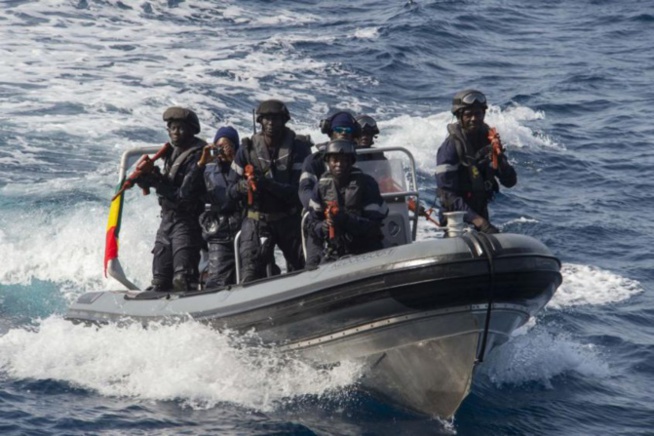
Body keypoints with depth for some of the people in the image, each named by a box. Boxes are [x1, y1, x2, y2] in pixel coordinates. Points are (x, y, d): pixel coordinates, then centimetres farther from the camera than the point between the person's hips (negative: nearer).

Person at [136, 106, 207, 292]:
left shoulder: (197, 157, -15)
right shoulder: (172, 152, 11)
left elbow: (185, 195, -21)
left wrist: (158, 183, -23)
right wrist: (146, 178, -6)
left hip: (187, 222, -9)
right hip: (167, 218, 9)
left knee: (183, 280, -17)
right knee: (160, 279, 13)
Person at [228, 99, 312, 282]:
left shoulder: (297, 148, -6)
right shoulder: (248, 148, 2)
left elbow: (299, 190, -16)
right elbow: (232, 189, 4)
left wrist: (268, 184, -29)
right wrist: (242, 187, -20)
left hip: (290, 220, 0)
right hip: (257, 220, 1)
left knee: (301, 271, 8)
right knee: (250, 273, -12)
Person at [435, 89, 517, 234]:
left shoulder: (488, 141, 1)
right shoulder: (450, 147, -17)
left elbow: (510, 181, 0)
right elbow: (448, 195, -22)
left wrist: (499, 160, -21)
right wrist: (478, 221, -30)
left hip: (481, 211, 6)